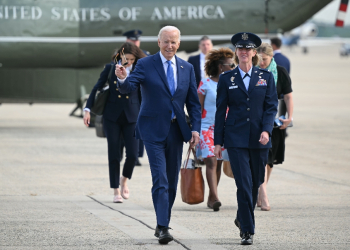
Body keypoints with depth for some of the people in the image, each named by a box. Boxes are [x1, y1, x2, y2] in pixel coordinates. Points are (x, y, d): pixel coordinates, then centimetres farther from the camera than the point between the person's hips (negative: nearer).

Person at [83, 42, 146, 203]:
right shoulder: (110, 68, 2)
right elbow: (97, 88, 5)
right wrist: (87, 109, -1)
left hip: (132, 116, 0)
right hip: (112, 116, 0)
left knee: (132, 154, -8)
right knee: (114, 155, -2)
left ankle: (124, 180, 21)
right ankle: (116, 191, 7)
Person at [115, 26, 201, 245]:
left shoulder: (187, 68, 8)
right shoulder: (145, 65, -4)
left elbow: (193, 102, 10)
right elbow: (130, 87, -18)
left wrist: (195, 128, -1)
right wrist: (123, 79, -42)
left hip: (176, 131, 5)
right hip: (153, 130, -5)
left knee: (172, 182, 10)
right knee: (160, 180, -13)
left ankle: (163, 224, 22)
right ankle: (163, 228, -16)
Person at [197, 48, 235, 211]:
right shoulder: (205, 84, -4)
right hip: (207, 128, -4)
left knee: (218, 163, 6)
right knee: (211, 161, -15)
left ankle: (211, 198, 15)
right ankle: (215, 197, -23)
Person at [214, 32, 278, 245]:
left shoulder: (266, 77, 7)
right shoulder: (227, 79, 4)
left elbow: (272, 106, 2)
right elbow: (220, 111, 5)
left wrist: (267, 130, -14)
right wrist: (218, 141, 1)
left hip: (259, 139, 2)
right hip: (236, 139, -2)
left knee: (256, 182, 11)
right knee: (244, 183, -11)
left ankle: (242, 218, 35)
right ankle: (247, 230, -8)